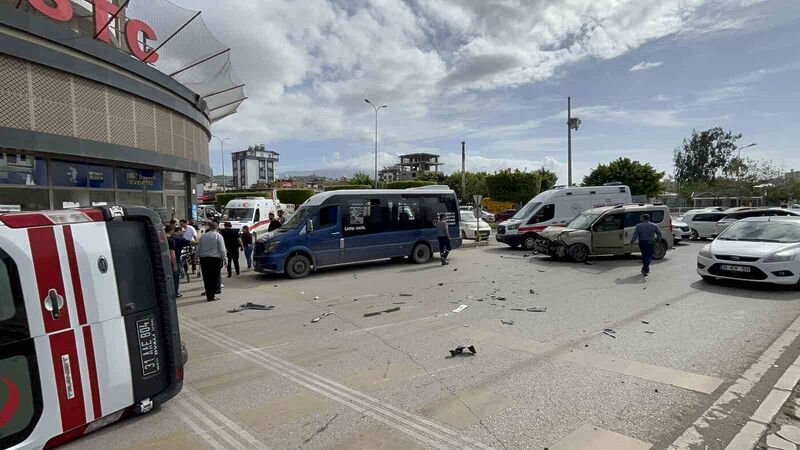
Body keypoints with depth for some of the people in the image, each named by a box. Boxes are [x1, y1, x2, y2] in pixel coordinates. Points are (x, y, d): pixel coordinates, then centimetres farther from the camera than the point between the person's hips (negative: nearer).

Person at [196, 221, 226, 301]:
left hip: (203, 259, 4)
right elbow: (222, 250, -6)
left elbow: (198, 249, 13)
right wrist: (223, 258, 4)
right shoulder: (218, 236, -4)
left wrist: (199, 257, 22)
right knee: (214, 277, 3)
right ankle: (212, 295, 3)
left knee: (206, 277, 9)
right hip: (215, 259, -4)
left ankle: (208, 295, 14)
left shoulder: (202, 236, 7)